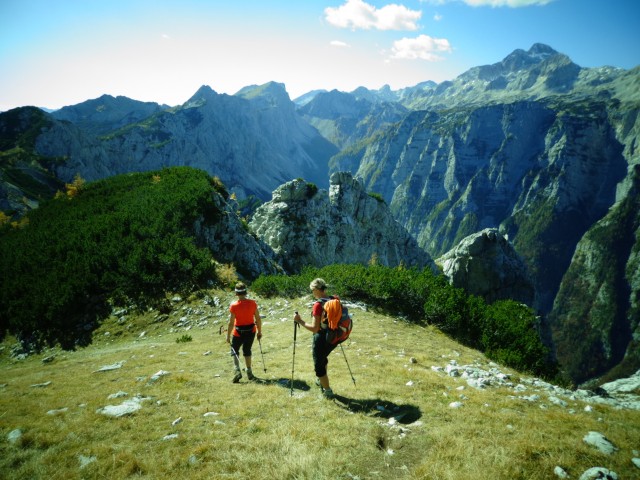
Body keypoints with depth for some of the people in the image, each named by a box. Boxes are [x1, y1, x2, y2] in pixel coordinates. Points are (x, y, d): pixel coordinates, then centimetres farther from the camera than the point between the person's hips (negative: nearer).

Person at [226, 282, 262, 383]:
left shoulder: (233, 306, -16)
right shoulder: (252, 303, -9)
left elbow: (231, 323, -13)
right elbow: (258, 319, -4)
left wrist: (228, 336, -2)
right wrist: (259, 331, 8)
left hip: (238, 333, -2)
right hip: (251, 331, 3)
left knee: (235, 351, 18)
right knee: (247, 351, 21)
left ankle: (237, 371, 1)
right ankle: (249, 372, 24)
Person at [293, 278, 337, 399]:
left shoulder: (318, 304, -21)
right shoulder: (335, 300, -1)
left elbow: (314, 328, -23)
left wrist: (300, 321, -14)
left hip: (322, 338, -8)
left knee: (319, 365, 12)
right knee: (322, 357, 32)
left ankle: (328, 391, 19)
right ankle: (322, 381, 48)